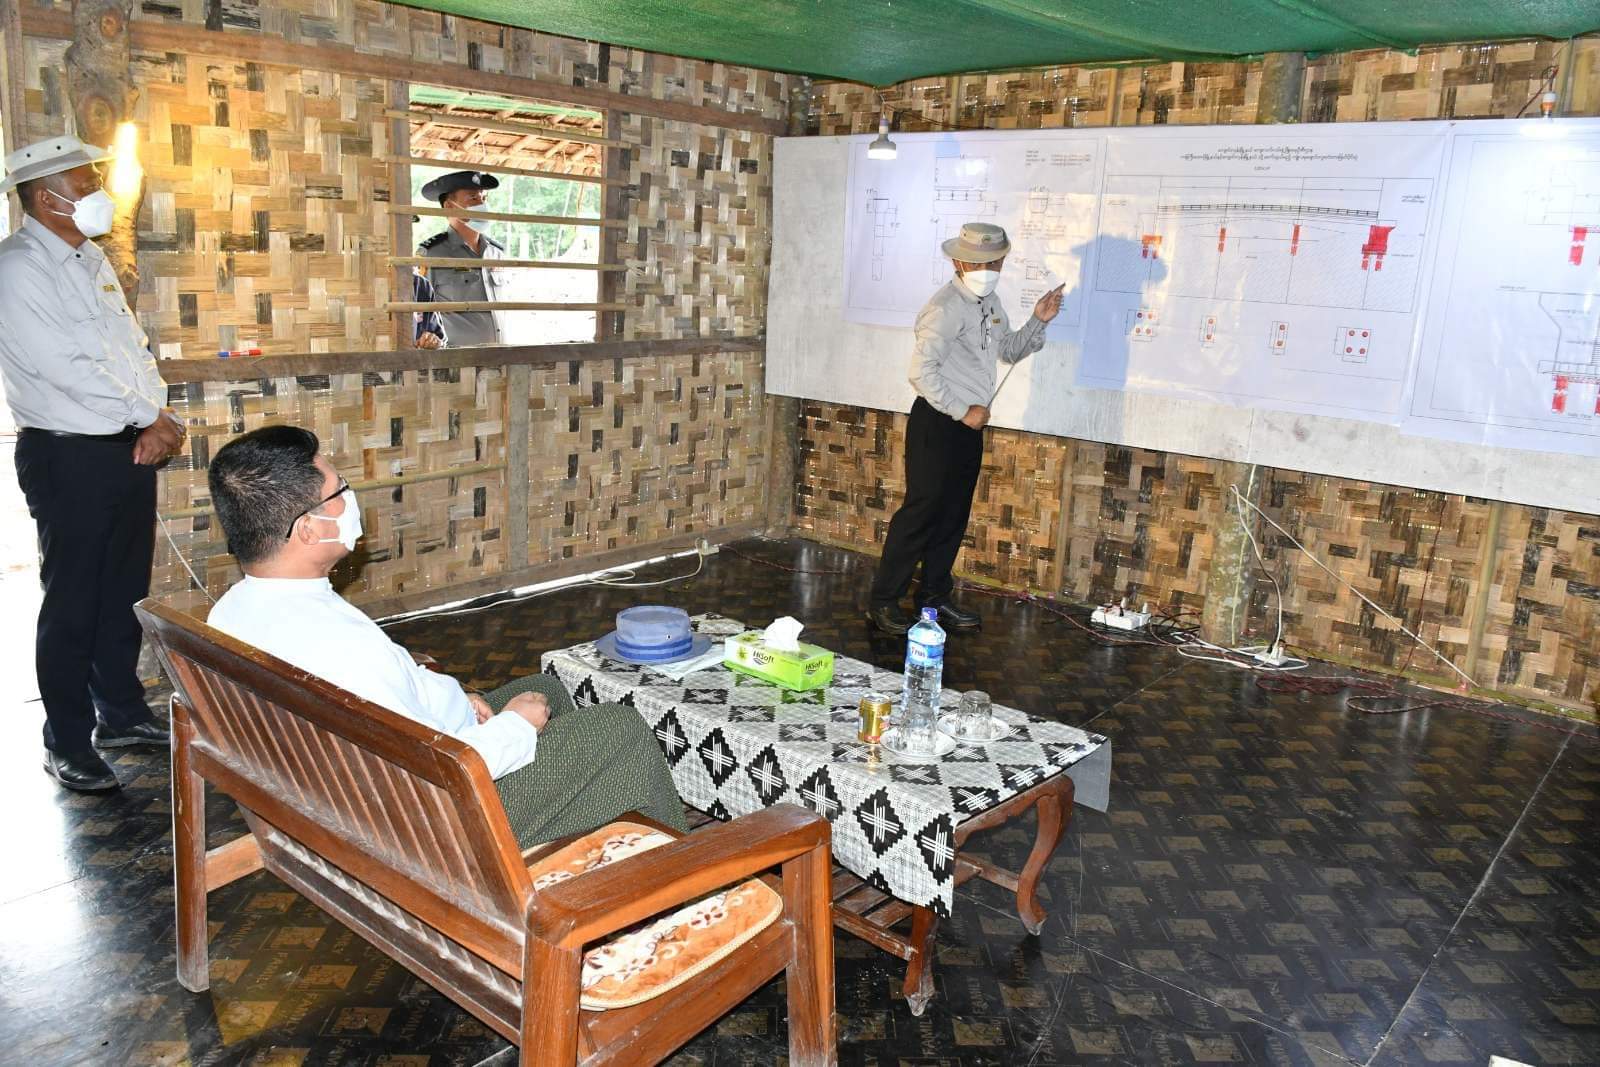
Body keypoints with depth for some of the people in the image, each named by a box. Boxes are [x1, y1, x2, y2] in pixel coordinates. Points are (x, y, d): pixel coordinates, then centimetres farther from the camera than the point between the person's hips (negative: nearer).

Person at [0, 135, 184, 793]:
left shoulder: (92, 261, 14)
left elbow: (134, 347, 13)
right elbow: (63, 368, -19)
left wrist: (158, 421, -4)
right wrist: (149, 416, -12)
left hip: (132, 449, 8)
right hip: (69, 458, -7)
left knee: (125, 591, 15)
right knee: (73, 605, 1)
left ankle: (121, 713, 30)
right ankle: (67, 744, 14)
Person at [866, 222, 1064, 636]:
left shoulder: (990, 303, 12)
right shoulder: (946, 308, -16)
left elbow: (1009, 351, 24)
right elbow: (922, 372, -22)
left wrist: (1037, 320, 8)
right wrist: (963, 411, -18)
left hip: (969, 424, 9)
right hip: (938, 422, -9)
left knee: (953, 516, 13)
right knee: (921, 511, -7)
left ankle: (935, 598, 24)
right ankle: (883, 602, 1)